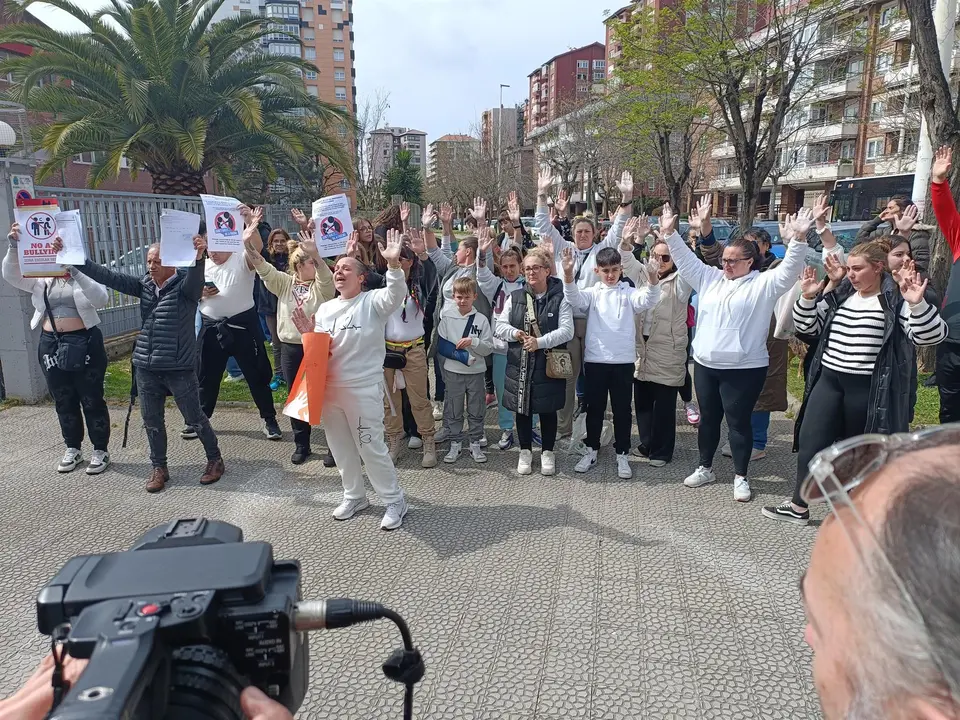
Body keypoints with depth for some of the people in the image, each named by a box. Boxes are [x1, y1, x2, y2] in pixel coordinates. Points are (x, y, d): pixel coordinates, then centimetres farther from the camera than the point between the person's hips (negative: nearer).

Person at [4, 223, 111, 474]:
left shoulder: (85, 276, -1)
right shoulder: (40, 280, 9)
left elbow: (100, 298, -21)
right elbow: (10, 275, -6)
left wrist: (75, 272, -32)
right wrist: (14, 247, -21)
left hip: (84, 343, -4)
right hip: (51, 345, 4)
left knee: (92, 400, 2)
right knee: (63, 402, 13)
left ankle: (101, 450, 13)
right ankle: (73, 449, 26)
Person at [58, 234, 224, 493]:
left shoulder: (185, 286, -9)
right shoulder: (144, 285, 7)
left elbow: (195, 278, -32)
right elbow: (108, 276, 7)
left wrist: (198, 258, -54)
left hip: (179, 368, -6)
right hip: (146, 368, 6)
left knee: (194, 418, 5)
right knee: (151, 421, 13)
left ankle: (215, 459, 23)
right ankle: (159, 468, 28)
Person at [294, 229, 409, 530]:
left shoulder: (373, 301, -7)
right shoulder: (325, 308, 11)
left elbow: (396, 294, -29)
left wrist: (393, 264, -45)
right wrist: (308, 333, -8)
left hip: (364, 389, -6)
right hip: (330, 389, 7)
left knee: (371, 448, 0)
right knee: (340, 447, 17)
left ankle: (394, 501, 17)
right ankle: (354, 496, 36)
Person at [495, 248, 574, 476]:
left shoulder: (560, 298, -4)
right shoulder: (515, 297, 6)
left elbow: (567, 331, -12)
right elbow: (499, 326, 6)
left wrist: (540, 341, -22)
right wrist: (515, 333, -14)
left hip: (548, 364, -2)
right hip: (519, 364, 3)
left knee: (547, 410, 9)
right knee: (522, 409, 11)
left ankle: (547, 453, 26)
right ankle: (525, 452, 28)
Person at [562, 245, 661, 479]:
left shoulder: (629, 292, 3)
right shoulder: (592, 293, 4)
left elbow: (647, 301, -16)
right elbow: (574, 299, -16)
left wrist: (653, 280, -38)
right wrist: (568, 274, -35)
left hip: (623, 360, 0)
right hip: (595, 360, 1)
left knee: (622, 409, 8)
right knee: (594, 407, 11)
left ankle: (622, 455, 20)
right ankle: (592, 451, 25)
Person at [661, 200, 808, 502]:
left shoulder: (764, 284, -4)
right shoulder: (710, 278, 9)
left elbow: (790, 270, -15)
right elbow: (687, 260, 11)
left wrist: (798, 240, -29)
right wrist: (670, 234, 3)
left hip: (744, 369, -5)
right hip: (705, 365, 5)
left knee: (738, 422, 4)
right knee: (708, 418, 16)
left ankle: (741, 477, 19)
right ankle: (705, 467, 31)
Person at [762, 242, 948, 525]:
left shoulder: (896, 301, -8)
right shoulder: (840, 296, 8)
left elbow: (932, 335, -15)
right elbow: (808, 325, 13)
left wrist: (917, 304, -31)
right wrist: (808, 296, -3)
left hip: (868, 388, -5)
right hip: (829, 380, 5)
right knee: (810, 441, 3)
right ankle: (799, 507, 13)